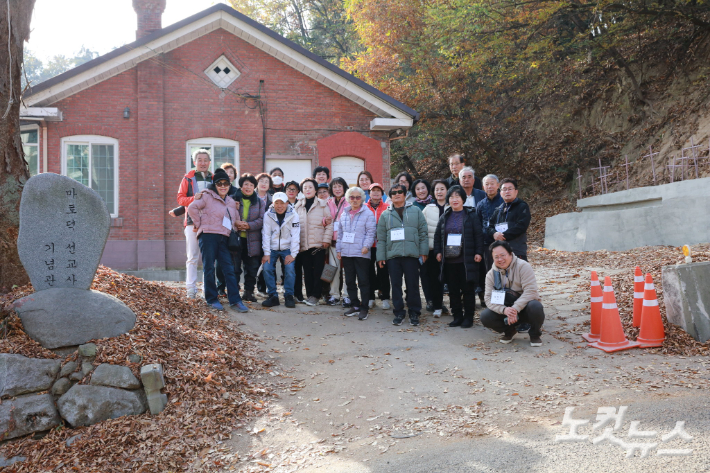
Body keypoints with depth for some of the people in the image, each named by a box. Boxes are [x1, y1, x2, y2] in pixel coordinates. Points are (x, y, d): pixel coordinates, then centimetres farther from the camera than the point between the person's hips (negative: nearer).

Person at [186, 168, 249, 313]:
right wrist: (198, 224, -7)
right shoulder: (207, 196, 1)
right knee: (209, 269, -1)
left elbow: (236, 219, 30)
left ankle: (235, 300, 0)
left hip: (223, 238, 5)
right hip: (208, 236, -5)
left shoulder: (231, 202, 20)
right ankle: (212, 299, 9)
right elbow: (192, 207, -9)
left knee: (229, 269, -1)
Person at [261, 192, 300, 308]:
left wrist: (293, 254, -15)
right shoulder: (268, 215, -5)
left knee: (290, 268, -19)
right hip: (272, 248, 1)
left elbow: (295, 235, -10)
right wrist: (266, 253, -12)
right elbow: (266, 234, -6)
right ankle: (273, 296, -4)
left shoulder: (293, 215, -8)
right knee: (267, 268, -16)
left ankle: (289, 296, -4)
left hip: (287, 248, -1)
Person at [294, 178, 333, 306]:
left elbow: (329, 224, 0)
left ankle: (315, 296, 4)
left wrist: (326, 240, -8)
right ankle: (309, 295, 11)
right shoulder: (298, 206, 13)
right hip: (303, 245, 3)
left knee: (317, 271, -2)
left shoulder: (323, 205, 3)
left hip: (319, 243, -3)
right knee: (307, 271, 4)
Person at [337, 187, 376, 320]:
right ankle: (355, 305, 21)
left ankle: (364, 308, 5)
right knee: (349, 281, 10)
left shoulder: (368, 214, -1)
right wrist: (338, 249, 14)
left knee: (363, 281, -2)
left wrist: (366, 246, -18)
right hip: (346, 253, 6)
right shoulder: (344, 214, 16)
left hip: (361, 253, -5)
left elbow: (371, 233, -6)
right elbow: (340, 233, 19)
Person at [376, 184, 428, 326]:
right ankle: (399, 313, 14)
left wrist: (423, 251, 0)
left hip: (411, 255, -1)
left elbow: (423, 232, 6)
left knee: (413, 284, 2)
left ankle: (414, 313, 13)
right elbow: (381, 238, 10)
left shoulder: (416, 212, 8)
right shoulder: (385, 215, 12)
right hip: (392, 255, 2)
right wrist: (381, 256, 4)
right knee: (395, 285, 4)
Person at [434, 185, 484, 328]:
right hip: (449, 260, 4)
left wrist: (478, 252, -10)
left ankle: (468, 317, 11)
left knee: (468, 289, 2)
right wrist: (438, 251, 6)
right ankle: (457, 316, 18)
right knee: (453, 290, 8)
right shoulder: (445, 217, 12)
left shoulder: (471, 215, 0)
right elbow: (437, 235, 16)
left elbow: (479, 235, -3)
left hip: (467, 260, -4)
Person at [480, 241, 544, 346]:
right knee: (485, 316, -21)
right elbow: (489, 298, -8)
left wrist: (515, 308, -32)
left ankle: (535, 334, -4)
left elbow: (530, 291, -21)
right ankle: (510, 331, 9)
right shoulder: (491, 274, 0)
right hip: (505, 311, 3)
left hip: (524, 308, -3)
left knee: (535, 306, -37)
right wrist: (504, 310, -28)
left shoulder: (523, 266, -12)